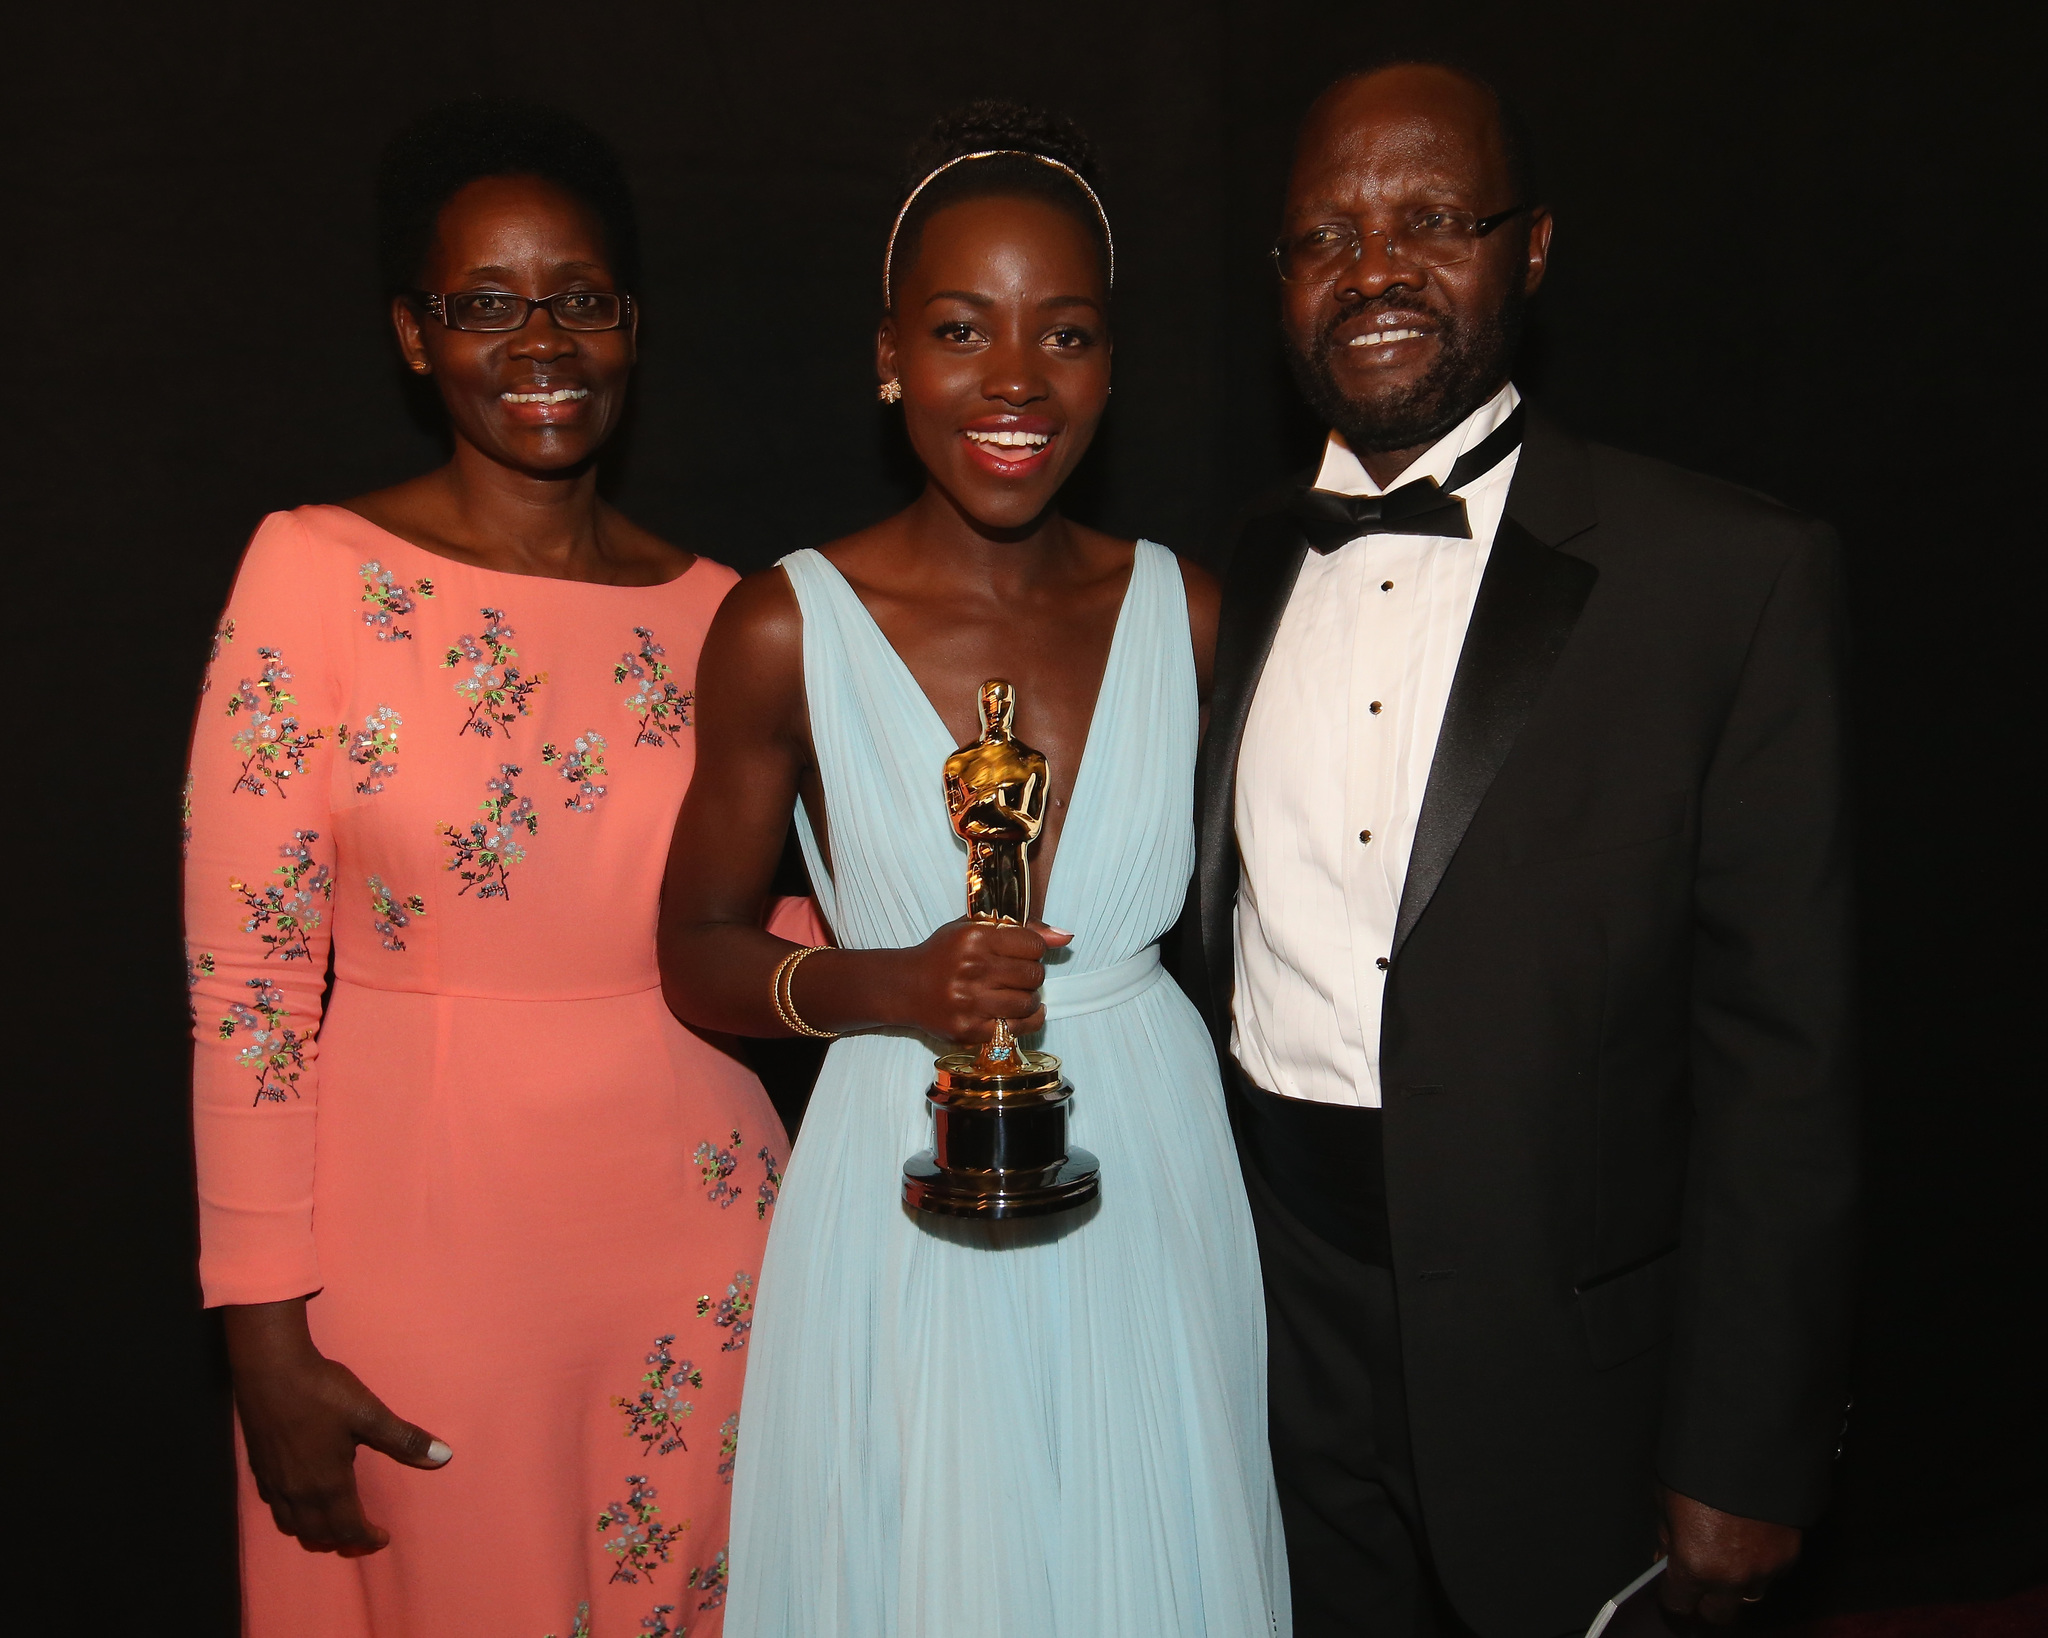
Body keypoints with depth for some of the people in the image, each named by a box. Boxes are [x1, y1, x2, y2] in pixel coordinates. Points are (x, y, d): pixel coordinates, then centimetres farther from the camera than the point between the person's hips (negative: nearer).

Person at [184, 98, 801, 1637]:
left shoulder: (714, 609, 2)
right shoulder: (318, 571, -7)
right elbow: (248, 972, -7)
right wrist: (266, 1340, -8)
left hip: (692, 1220, 3)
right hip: (417, 1234, -3)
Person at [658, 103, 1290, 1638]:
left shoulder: (1185, 612, -2)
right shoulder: (787, 628, -10)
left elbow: (1224, 910, 9)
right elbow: (699, 957, -2)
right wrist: (886, 986, -19)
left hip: (1154, 1188, 3)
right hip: (905, 1210, -2)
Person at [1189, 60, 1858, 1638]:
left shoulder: (1735, 575, -11)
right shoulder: (1249, 572, 4)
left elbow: (1781, 1048, -12)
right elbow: (1223, 944, 8)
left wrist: (1742, 1456, -11)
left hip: (1564, 1341, -3)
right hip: (1280, 1304, 4)